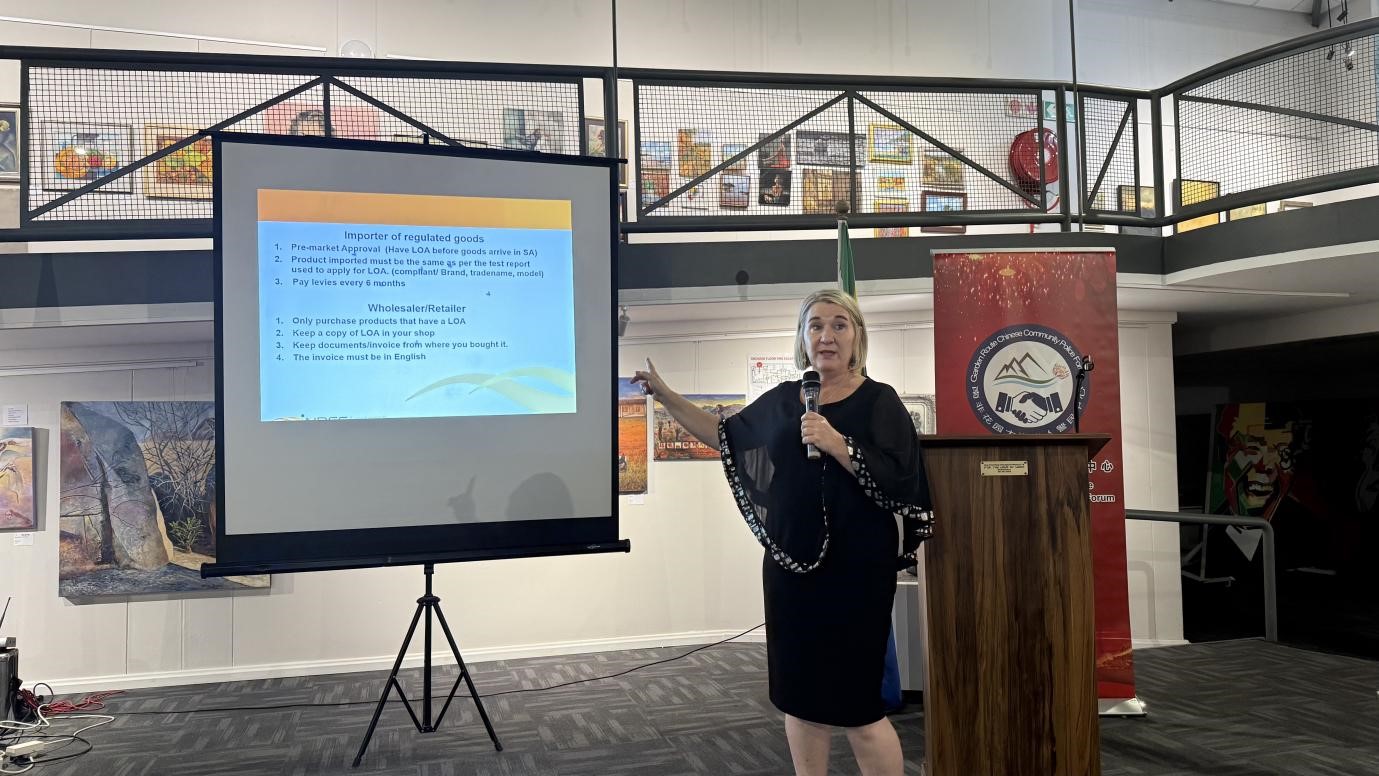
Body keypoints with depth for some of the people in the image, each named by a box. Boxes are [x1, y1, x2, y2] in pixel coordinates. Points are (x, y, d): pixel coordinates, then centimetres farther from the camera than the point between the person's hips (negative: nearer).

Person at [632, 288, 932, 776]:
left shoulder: (879, 401, -6)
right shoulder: (783, 399, 8)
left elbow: (899, 484, -15)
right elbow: (725, 437, 20)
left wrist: (836, 443, -25)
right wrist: (663, 394, 16)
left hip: (854, 570, -5)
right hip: (790, 566, 5)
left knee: (855, 705, -4)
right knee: (799, 695, 13)